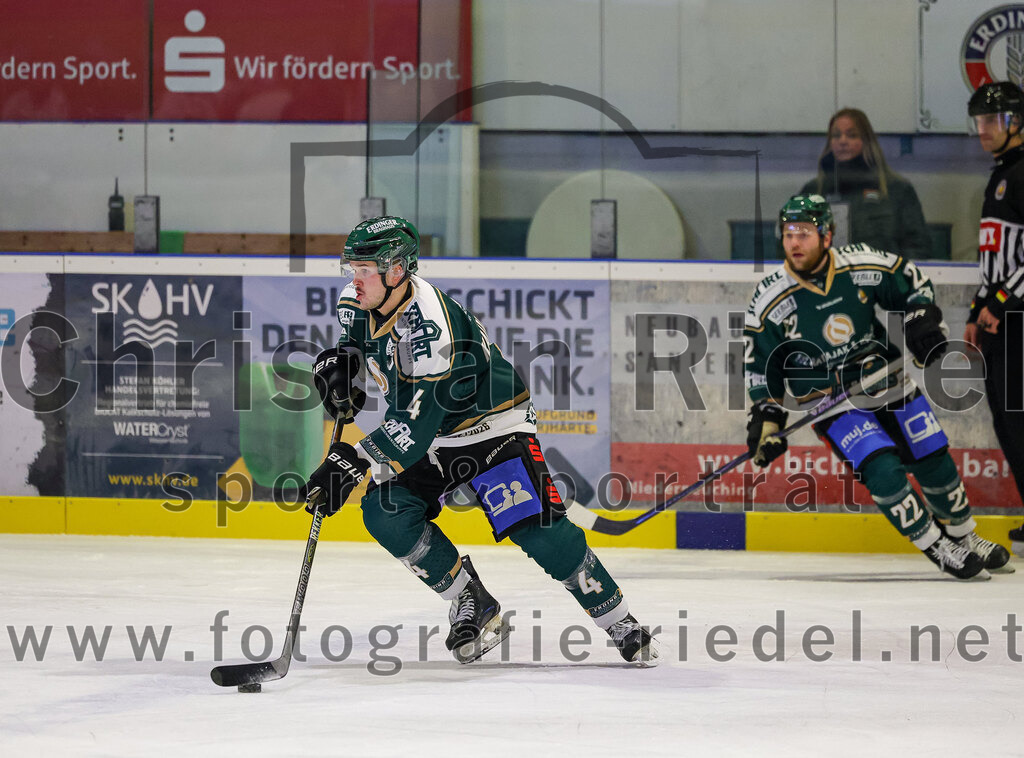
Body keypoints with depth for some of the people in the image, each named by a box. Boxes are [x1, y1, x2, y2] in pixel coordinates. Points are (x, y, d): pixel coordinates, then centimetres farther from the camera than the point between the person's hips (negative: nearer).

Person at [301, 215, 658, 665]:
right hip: (430, 440, 8)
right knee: (384, 514, -16)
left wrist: (353, 462, -40)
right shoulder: (357, 304, -7)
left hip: (491, 424, -8)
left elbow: (419, 419, -36)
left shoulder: (429, 321, -33)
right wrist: (338, 362, -3)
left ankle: (620, 624, -6)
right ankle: (473, 606, 0)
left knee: (536, 530, -21)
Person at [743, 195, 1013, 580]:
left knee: (935, 465, 6)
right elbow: (761, 365, -5)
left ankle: (966, 540, 31)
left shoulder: (862, 266, -13)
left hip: (888, 385, 3)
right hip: (830, 403, -3)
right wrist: (766, 419, -11)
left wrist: (922, 318, -10)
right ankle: (940, 550, -6)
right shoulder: (770, 301, -15)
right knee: (883, 472, -21)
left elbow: (912, 281, 5)